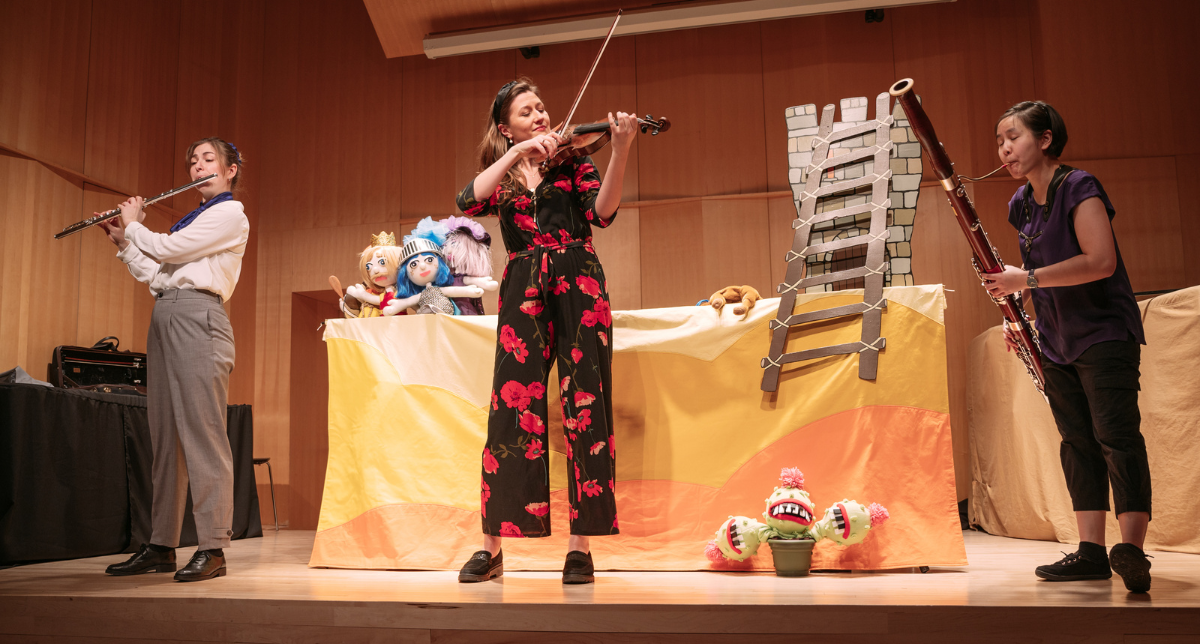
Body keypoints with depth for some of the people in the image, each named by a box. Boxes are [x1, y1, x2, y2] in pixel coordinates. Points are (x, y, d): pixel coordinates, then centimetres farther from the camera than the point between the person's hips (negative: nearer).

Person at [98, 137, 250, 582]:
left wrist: (133, 224, 9)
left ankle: (213, 548, -10)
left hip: (197, 316, -9)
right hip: (164, 316, 9)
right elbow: (156, 274, 23)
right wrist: (123, 242, 19)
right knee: (165, 434, 6)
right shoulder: (192, 220, 25)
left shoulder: (230, 214, -1)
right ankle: (161, 545, 11)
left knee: (202, 431, -12)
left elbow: (167, 249, -8)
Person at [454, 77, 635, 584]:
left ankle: (580, 547, 0)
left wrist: (620, 151, -20)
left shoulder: (571, 160, 13)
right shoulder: (502, 176, 17)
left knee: (585, 409, -5)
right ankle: (491, 547, 3)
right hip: (523, 294, 1)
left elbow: (602, 210, -6)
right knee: (512, 410, -5)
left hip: (578, 286, -1)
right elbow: (469, 203, -6)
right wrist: (517, 154, -11)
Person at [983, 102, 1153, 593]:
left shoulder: (1079, 188, -12)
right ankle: (1092, 552, 9)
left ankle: (1131, 546, -16)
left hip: (1104, 334, -8)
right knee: (1077, 442, 6)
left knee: (1116, 434, -14)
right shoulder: (1021, 205, 11)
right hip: (1057, 344, 8)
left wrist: (1027, 279, -24)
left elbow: (1101, 261, -23)